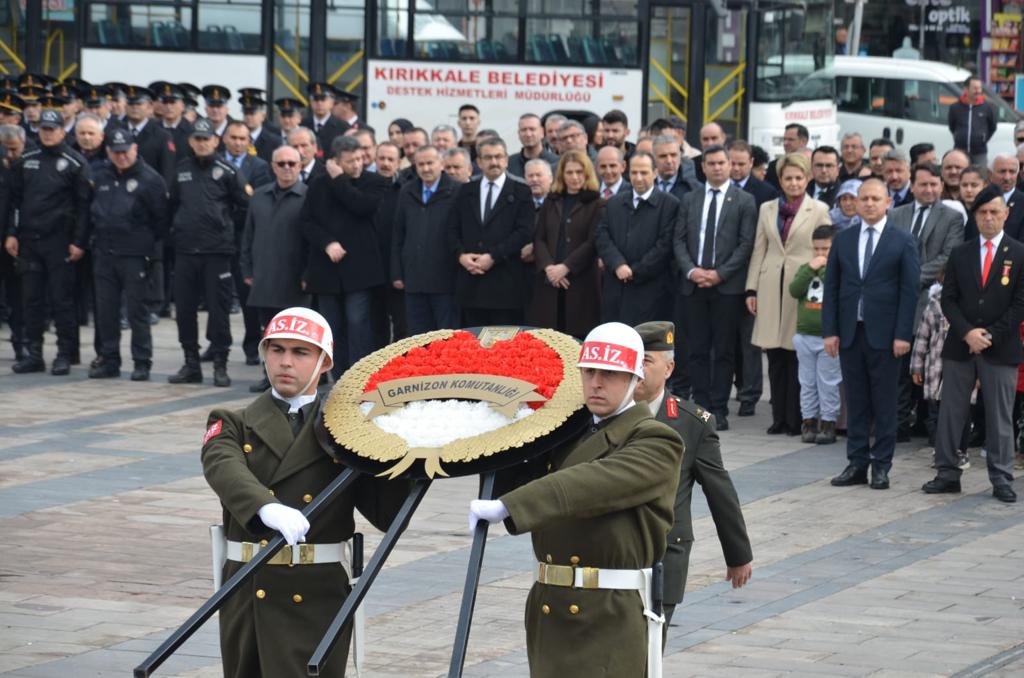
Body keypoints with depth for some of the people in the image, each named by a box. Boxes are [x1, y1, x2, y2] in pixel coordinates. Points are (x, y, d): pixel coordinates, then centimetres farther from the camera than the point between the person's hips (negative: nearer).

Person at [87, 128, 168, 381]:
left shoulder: (149, 179, -8)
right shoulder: (100, 177, 10)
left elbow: (162, 218, -5)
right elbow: (92, 211, 21)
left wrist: (147, 244, -2)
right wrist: (96, 236, 12)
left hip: (135, 256, -5)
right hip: (104, 254, 6)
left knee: (137, 310, -2)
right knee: (106, 310, 8)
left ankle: (142, 363, 4)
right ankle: (109, 359, 16)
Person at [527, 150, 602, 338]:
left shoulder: (596, 206, 3)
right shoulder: (550, 203, 16)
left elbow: (593, 242, -6)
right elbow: (539, 239, 9)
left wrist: (565, 267, -13)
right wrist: (548, 267, -8)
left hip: (581, 281, -3)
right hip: (549, 281, 3)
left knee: (578, 335, -7)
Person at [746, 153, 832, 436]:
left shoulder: (819, 210, 3)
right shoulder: (767, 209, 13)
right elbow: (758, 251, 14)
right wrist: (751, 289, 8)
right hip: (772, 289, 3)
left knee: (797, 355, -2)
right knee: (775, 357, 4)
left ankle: (796, 419, 4)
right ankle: (779, 417, 10)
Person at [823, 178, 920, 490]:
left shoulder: (903, 242, 0)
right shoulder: (843, 240, 10)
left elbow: (910, 290, -3)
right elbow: (831, 287, 9)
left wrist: (903, 335, -10)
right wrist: (830, 331, 0)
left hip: (884, 334, -3)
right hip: (850, 333, 3)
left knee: (884, 403, 2)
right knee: (856, 402, 7)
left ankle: (881, 465, 7)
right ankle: (857, 463, 11)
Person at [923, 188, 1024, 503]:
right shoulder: (960, 254, 9)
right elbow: (948, 299, 4)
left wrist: (990, 336, -12)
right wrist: (967, 333, -11)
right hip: (960, 347, 3)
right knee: (951, 412, 5)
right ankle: (947, 474, 11)